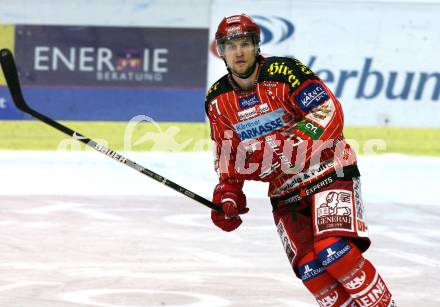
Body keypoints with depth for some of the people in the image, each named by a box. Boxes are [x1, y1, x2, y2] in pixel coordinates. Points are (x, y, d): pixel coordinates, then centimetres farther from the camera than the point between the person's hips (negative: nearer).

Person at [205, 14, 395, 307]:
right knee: (307, 267, -10)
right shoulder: (217, 100, 4)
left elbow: (329, 114, -22)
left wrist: (279, 150, -28)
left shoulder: (283, 71, -15)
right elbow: (228, 154, 14)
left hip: (328, 171, -6)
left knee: (333, 251, -24)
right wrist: (228, 193, -2)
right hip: (284, 191, 6)